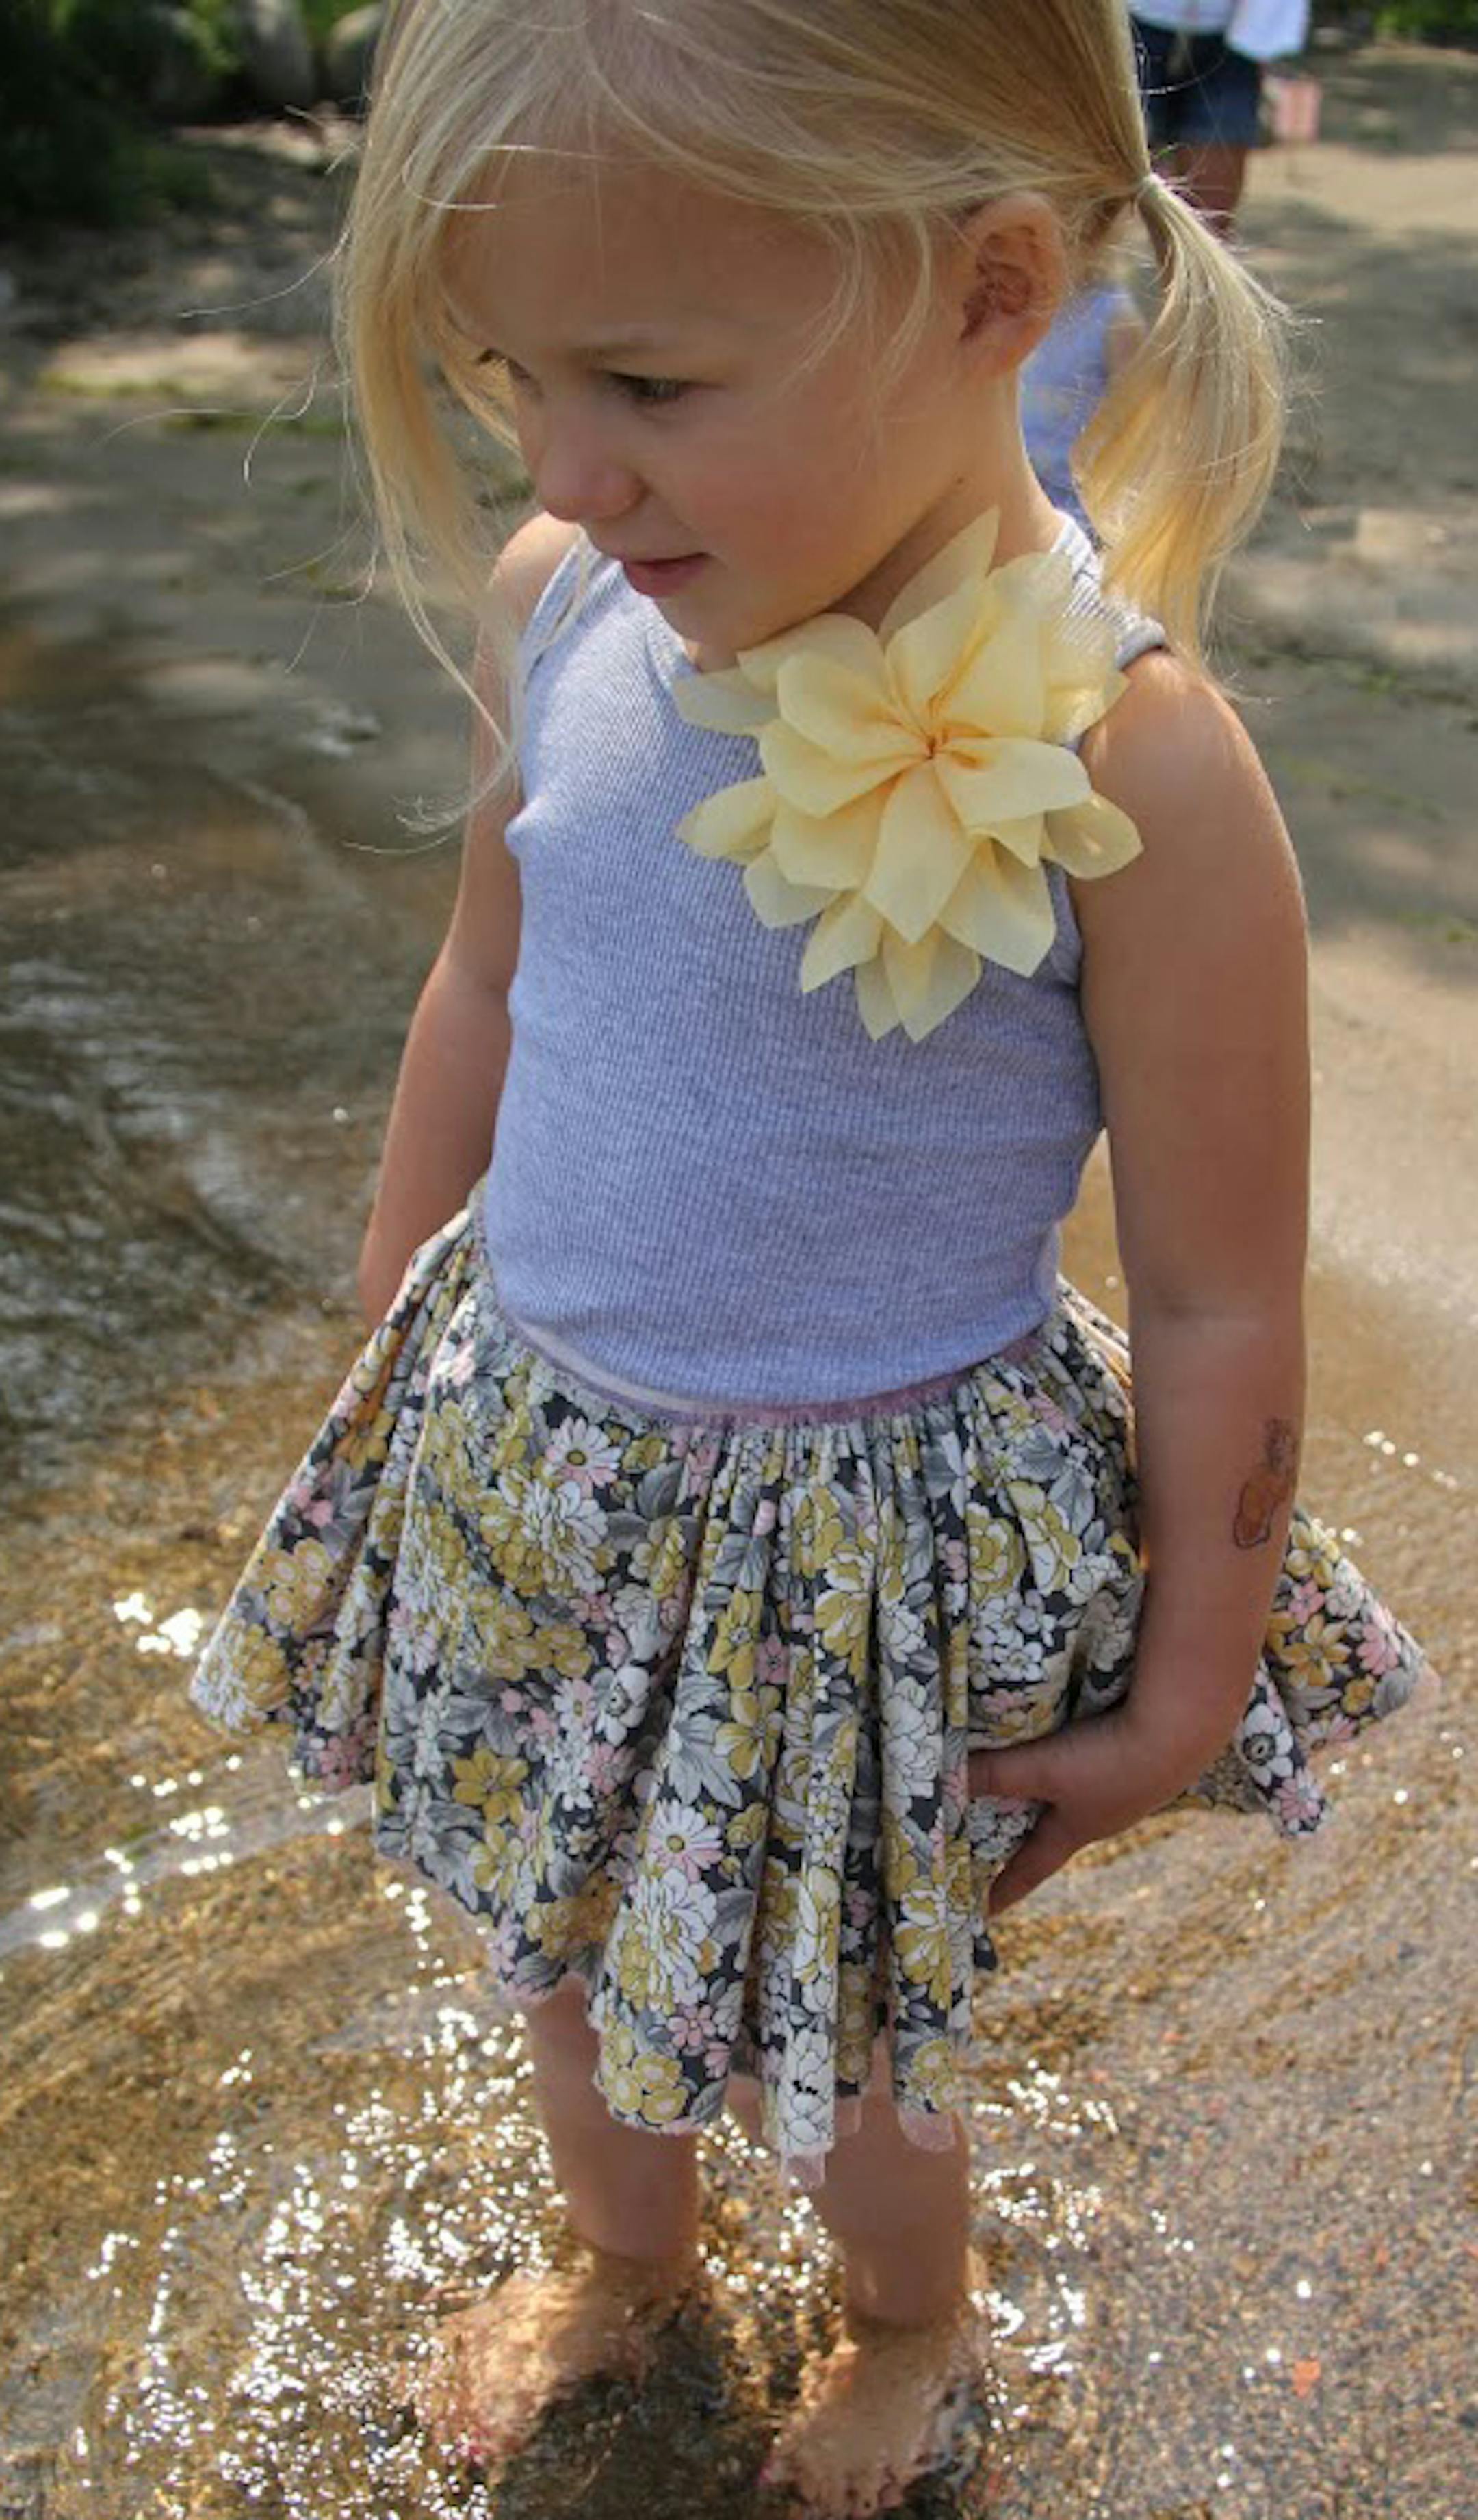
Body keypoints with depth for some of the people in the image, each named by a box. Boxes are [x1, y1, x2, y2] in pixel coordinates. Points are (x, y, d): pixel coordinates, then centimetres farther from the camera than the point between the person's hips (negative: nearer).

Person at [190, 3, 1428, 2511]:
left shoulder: (1115, 755, -27)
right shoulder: (562, 603, -11)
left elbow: (1221, 1296, -16)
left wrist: (1185, 1683, -6)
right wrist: (395, 1336, 15)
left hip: (872, 1534, -4)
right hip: (529, 1461, 5)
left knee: (826, 2036, 19)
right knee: (562, 1945, 26)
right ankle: (620, 2259, 62)